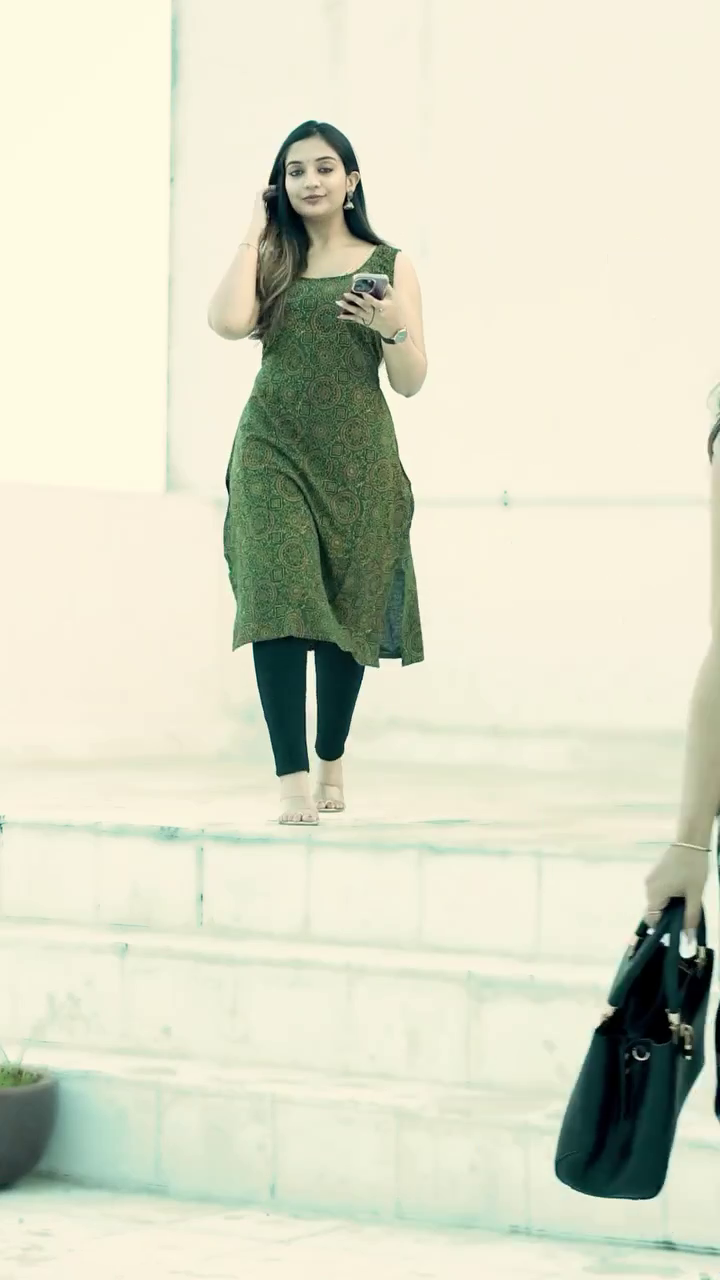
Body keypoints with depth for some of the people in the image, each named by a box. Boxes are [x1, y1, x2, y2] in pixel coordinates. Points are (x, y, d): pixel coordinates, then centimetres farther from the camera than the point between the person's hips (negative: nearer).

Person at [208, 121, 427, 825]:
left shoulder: (389, 264, 7)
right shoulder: (269, 259, 9)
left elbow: (411, 383, 4)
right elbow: (227, 321, -13)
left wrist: (392, 327, -16)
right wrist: (254, 234, -2)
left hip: (358, 457, 1)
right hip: (273, 451, 0)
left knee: (347, 611, 6)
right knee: (280, 599, -16)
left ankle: (331, 761, 27)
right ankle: (292, 776, -17)